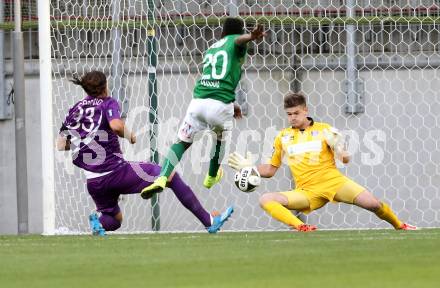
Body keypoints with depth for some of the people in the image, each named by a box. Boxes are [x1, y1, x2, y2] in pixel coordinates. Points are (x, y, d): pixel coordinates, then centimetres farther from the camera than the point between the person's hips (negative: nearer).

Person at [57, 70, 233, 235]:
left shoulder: (75, 109, 12)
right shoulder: (107, 103, -1)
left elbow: (60, 145, 7)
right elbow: (116, 126, -24)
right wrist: (130, 135, -5)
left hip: (94, 183, 5)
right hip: (116, 172, -5)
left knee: (114, 221, 27)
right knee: (171, 176, 8)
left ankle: (98, 221, -9)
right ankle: (209, 221, 3)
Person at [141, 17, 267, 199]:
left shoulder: (210, 50, 30)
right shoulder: (233, 42, 11)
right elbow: (240, 39, -17)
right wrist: (252, 36, -42)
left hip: (198, 100, 4)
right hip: (221, 104, -4)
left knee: (182, 142, 14)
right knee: (220, 137, 27)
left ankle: (162, 178, -9)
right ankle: (212, 178, 44)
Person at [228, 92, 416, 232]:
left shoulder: (324, 130, 4)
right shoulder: (283, 137, 11)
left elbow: (346, 160, 7)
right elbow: (270, 170, 18)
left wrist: (340, 152, -16)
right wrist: (248, 167, 2)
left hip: (333, 181, -2)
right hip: (307, 192, 2)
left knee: (372, 203, -20)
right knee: (266, 200, -23)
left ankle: (399, 225, 10)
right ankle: (302, 228, -40)